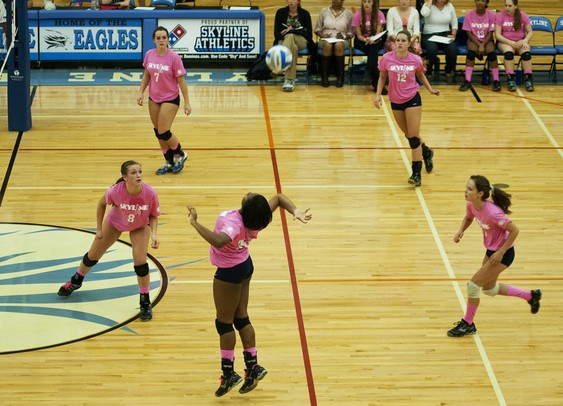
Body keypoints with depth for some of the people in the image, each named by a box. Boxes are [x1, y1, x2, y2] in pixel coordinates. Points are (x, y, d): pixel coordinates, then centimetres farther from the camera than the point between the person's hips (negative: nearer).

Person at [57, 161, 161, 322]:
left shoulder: (150, 193, -36)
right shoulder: (116, 191, -38)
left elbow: (154, 216, -16)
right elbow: (101, 203, -14)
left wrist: (153, 234, -33)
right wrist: (99, 228, -8)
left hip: (140, 227, -1)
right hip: (115, 222, 1)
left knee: (140, 261, -16)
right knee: (93, 256, 14)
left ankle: (145, 303, 5)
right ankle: (76, 281, 45)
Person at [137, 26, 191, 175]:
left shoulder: (174, 57, -17)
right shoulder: (149, 55, -3)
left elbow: (181, 80, -12)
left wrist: (187, 102, -12)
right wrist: (141, 92, 3)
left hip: (170, 99, -5)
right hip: (154, 98, 5)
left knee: (163, 132, -9)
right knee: (158, 132, 9)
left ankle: (180, 155, 18)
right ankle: (169, 162, 24)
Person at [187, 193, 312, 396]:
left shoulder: (233, 224, -36)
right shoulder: (256, 218, -14)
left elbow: (219, 241, -56)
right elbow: (278, 198, -1)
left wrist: (195, 223, -53)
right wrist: (296, 211, -16)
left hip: (229, 272, -8)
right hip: (244, 265, 8)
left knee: (224, 322, 7)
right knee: (241, 318, 17)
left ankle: (228, 374, 14)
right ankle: (253, 368, 24)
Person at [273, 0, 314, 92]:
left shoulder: (305, 14, 3)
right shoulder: (281, 12, 5)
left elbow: (309, 34, -3)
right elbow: (276, 33, 1)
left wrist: (293, 30, -15)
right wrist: (284, 34, -21)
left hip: (301, 41, 0)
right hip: (283, 40, 0)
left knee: (290, 36, -37)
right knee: (293, 48, -38)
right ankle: (290, 80, -48)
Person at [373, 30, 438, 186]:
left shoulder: (416, 60, -13)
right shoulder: (387, 58, -12)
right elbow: (382, 77, 3)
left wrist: (430, 89, -1)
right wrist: (378, 95, -6)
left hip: (412, 99, -3)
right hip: (395, 101, 3)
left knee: (413, 136, -7)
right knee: (408, 135, 15)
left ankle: (416, 173, -2)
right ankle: (426, 152, 46)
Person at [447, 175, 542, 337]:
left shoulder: (492, 213, -34)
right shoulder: (471, 205, -12)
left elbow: (514, 230, -25)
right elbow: (468, 218, 12)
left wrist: (501, 252, -24)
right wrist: (461, 231, -8)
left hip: (503, 253, -9)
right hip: (491, 250, 9)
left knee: (473, 285, -6)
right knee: (488, 289, 23)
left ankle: (468, 324, 14)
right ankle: (531, 296, 40)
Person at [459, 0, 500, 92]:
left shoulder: (491, 15, -5)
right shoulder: (469, 15, -6)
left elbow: (490, 33, -6)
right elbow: (469, 33, -6)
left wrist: (483, 45, -21)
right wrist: (479, 45, -17)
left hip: (487, 40, 0)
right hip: (474, 40, 0)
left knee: (491, 52, -32)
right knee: (471, 51, -33)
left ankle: (496, 80, -22)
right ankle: (467, 81, -32)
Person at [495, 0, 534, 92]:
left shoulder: (523, 16, 0)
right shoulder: (500, 16, -7)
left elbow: (530, 32, 3)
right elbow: (497, 34, -12)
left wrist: (525, 41, -17)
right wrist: (511, 43, -23)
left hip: (520, 41, 2)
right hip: (504, 41, -2)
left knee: (526, 52, -30)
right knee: (509, 52, -35)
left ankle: (528, 78, -24)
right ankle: (510, 79, -31)